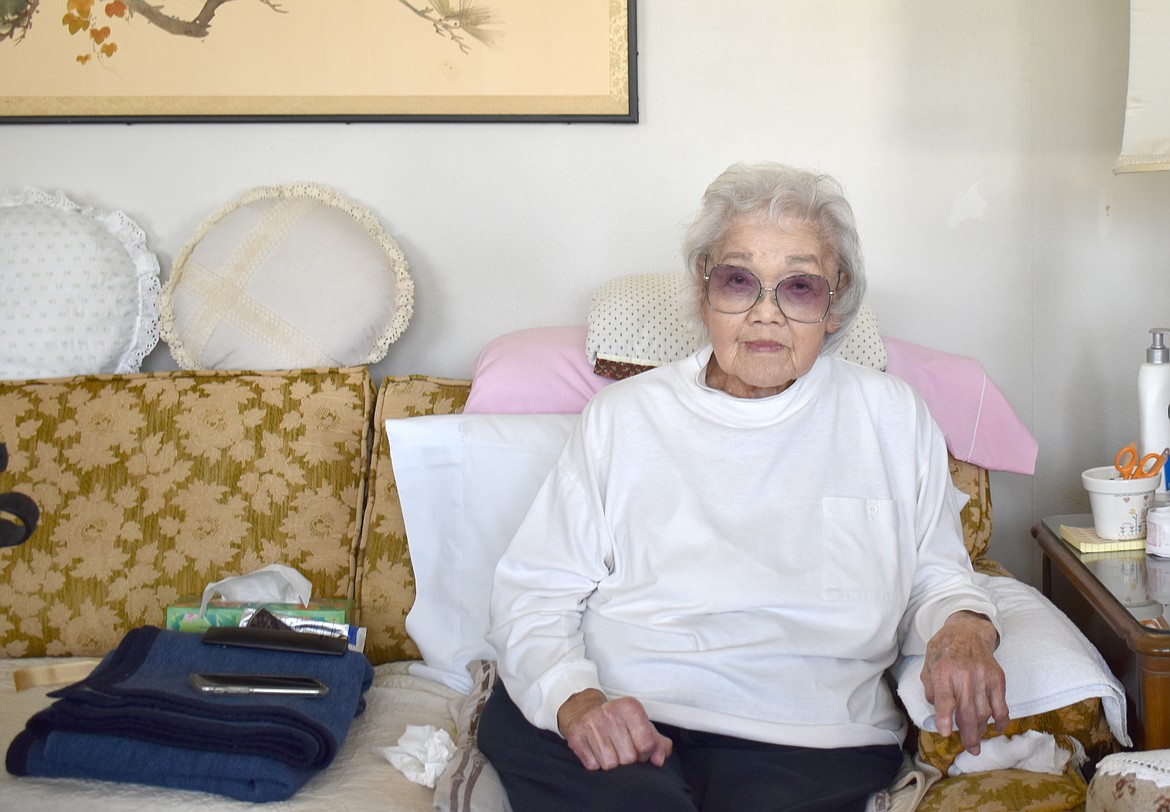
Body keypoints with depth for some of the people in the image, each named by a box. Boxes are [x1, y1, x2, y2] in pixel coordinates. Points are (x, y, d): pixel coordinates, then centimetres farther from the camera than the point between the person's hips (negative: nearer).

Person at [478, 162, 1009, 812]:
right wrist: (571, 697, -15)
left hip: (806, 742, -1)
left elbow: (935, 576, 19)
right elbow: (534, 593, 6)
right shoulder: (624, 416, 10)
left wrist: (965, 627, -6)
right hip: (622, 721, 2)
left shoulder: (891, 417, 12)